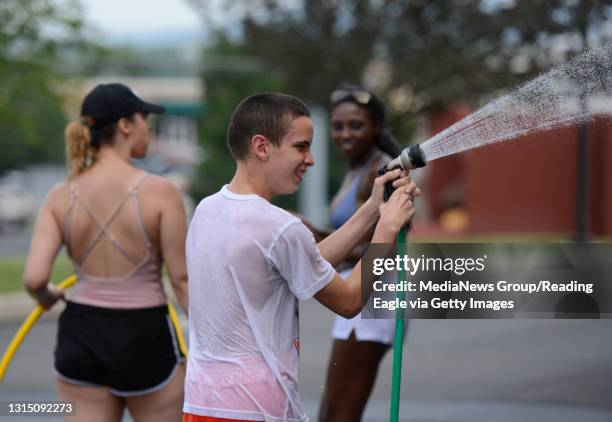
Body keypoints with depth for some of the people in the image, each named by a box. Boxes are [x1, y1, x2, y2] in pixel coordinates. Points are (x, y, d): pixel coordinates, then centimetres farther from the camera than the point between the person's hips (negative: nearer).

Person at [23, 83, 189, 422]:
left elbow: (34, 278, -10)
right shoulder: (159, 192, -12)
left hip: (80, 334, 3)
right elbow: (183, 279, -10)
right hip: (145, 337, -3)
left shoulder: (61, 197, -2)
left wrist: (47, 297, 13)